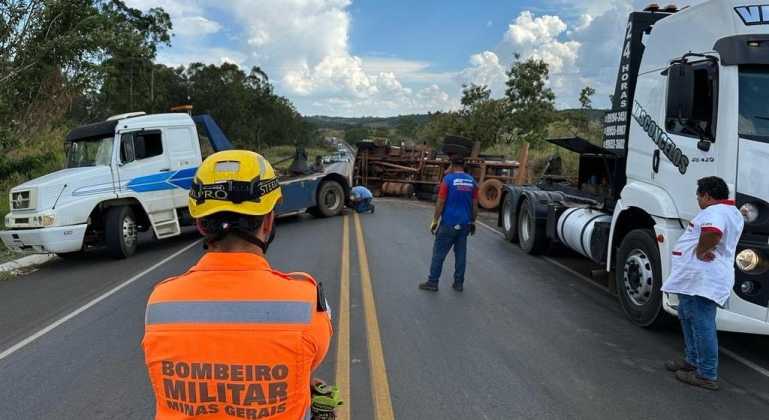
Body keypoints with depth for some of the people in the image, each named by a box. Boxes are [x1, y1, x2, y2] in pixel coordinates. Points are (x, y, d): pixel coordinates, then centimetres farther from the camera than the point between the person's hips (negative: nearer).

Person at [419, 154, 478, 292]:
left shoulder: (448, 179, -11)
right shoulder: (472, 182, 5)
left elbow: (440, 202, -12)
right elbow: (475, 205, 8)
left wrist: (434, 220, -5)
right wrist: (473, 222, 18)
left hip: (449, 224, -5)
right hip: (464, 224, 5)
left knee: (439, 253, 3)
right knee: (461, 253, 11)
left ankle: (432, 282, 7)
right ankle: (459, 283, 17)